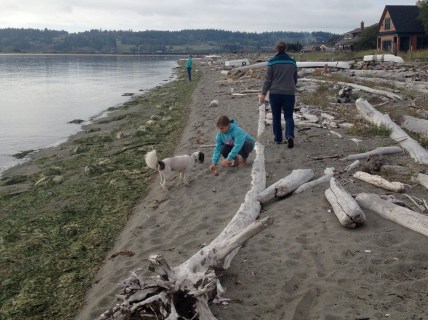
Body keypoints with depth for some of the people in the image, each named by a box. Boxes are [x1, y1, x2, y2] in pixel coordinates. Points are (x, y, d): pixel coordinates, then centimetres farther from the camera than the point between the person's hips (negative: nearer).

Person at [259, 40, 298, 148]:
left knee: (276, 116, 12)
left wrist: (263, 93, 0)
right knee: (289, 116, 5)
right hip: (289, 93, 2)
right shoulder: (292, 62, 5)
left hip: (275, 93, -2)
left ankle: (278, 138, 17)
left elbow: (268, 79, -7)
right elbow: (295, 79, 14)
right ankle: (290, 136, -17)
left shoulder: (272, 62, -6)